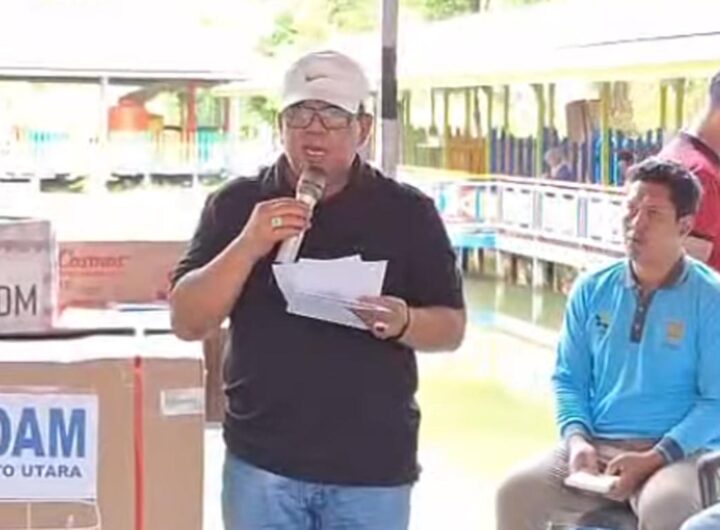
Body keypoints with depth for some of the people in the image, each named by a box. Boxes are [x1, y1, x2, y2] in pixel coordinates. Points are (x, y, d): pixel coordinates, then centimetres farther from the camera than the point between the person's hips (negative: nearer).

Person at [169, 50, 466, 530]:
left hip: (374, 467, 0)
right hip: (262, 462, 0)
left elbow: (452, 327, 4)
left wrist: (402, 323, -19)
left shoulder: (408, 213, 1)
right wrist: (248, 246, -19)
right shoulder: (236, 205, 2)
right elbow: (187, 322, -4)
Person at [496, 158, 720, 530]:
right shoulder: (592, 290, 10)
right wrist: (576, 438, -7)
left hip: (678, 452, -4)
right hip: (596, 448, 4)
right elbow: (569, 378, 13)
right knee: (517, 492, -22)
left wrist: (653, 458, -18)